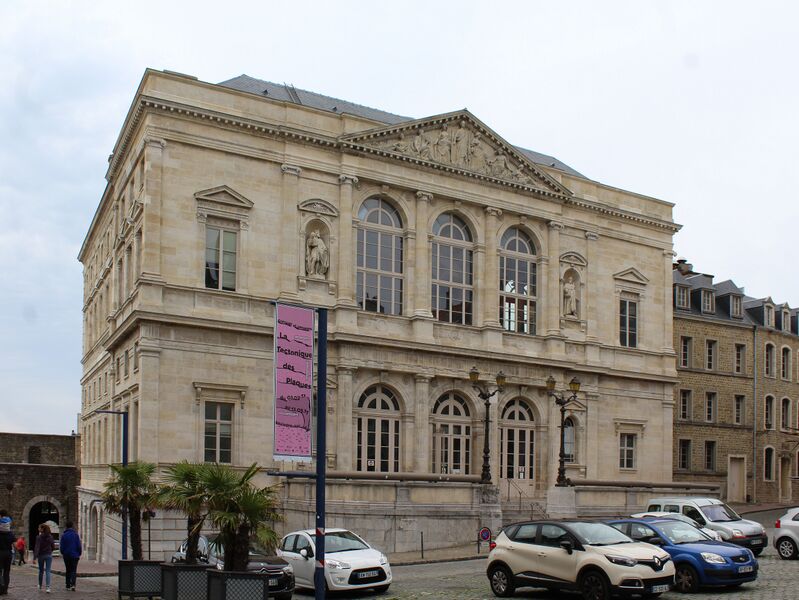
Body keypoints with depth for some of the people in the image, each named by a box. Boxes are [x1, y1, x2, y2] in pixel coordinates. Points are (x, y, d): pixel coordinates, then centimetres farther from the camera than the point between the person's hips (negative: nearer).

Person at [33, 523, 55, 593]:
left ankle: (40, 585, 34)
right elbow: (53, 547, 5)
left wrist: (35, 557, -19)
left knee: (41, 571, 17)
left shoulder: (39, 537, -11)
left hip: (41, 555, -1)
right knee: (48, 571, -2)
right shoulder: (50, 537, 0)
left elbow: (37, 548, -17)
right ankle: (48, 587, -16)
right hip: (49, 555, 2)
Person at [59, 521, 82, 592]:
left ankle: (68, 585, 14)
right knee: (74, 571, -1)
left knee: (68, 570, 13)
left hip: (66, 556, 2)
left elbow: (62, 547, 1)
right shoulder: (75, 534, -6)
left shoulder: (63, 535, -1)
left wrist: (63, 553, 17)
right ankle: (73, 584, -19)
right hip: (74, 555, -2)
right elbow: (79, 546, -5)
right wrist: (79, 554, 7)